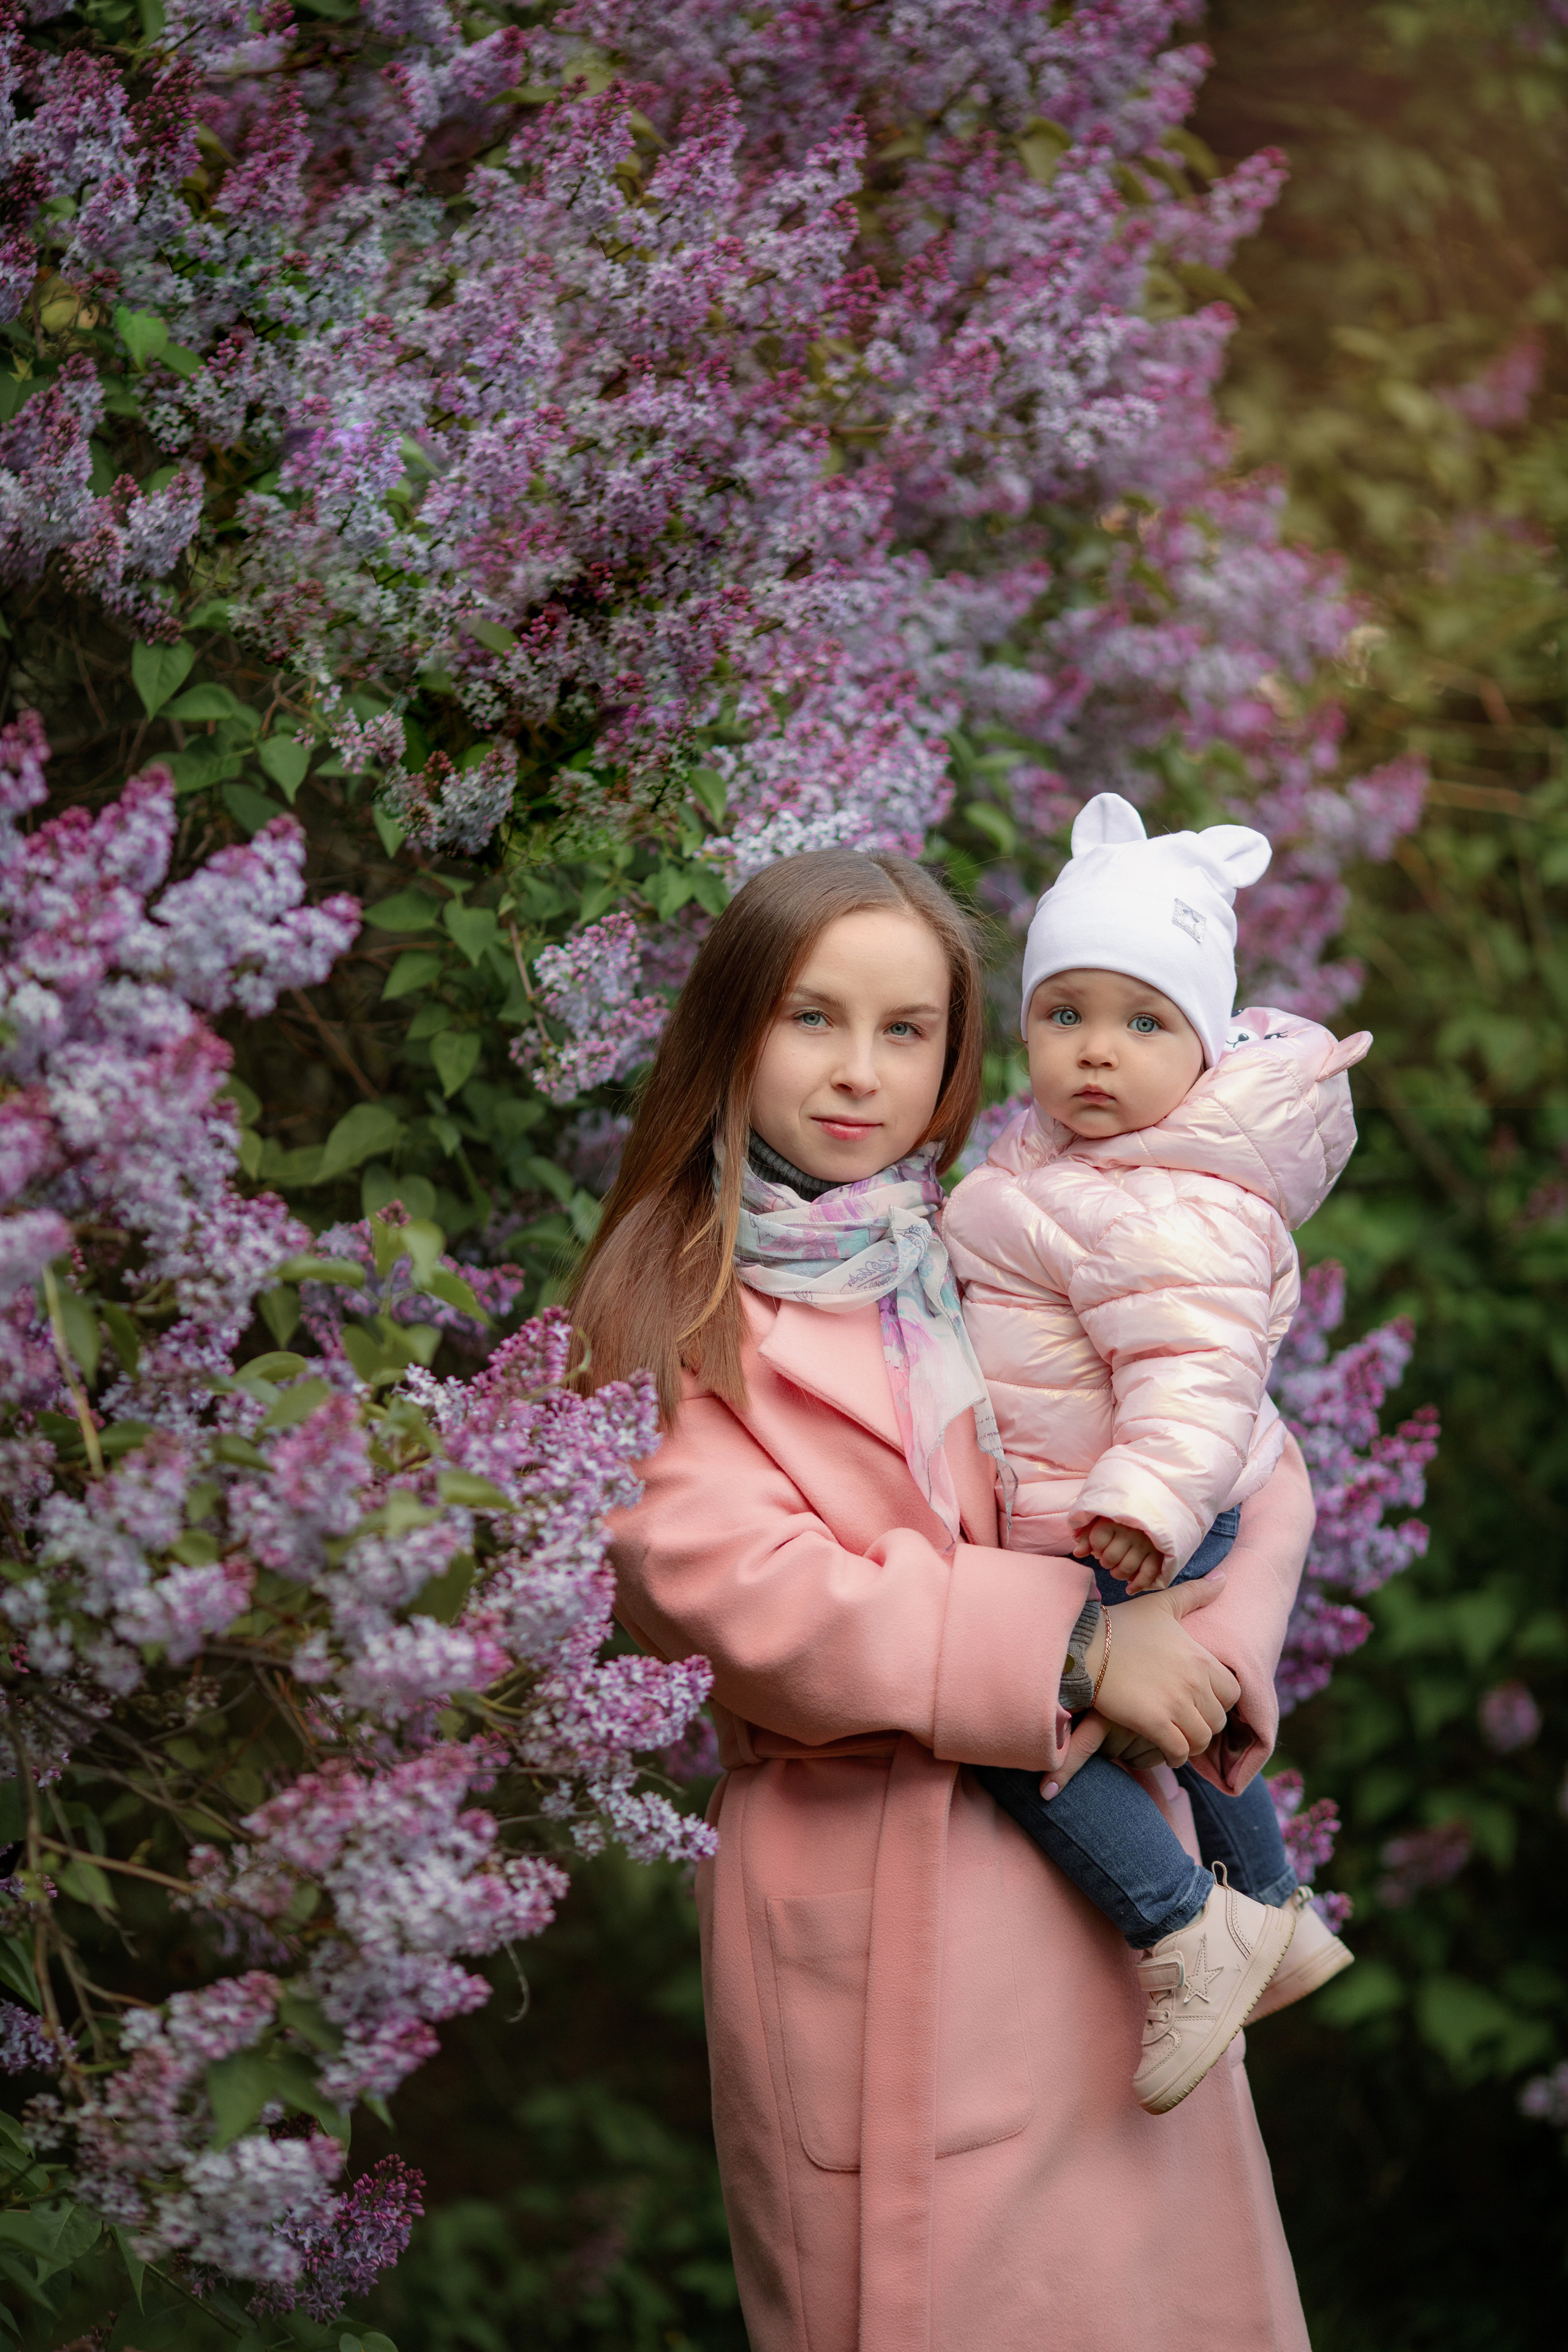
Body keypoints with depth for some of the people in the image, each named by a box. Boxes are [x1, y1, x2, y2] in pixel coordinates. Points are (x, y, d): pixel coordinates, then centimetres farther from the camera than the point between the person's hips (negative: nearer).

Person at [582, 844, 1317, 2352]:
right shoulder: (669, 1313, 1)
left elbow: (1254, 1472, 7)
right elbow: (740, 1594, -13)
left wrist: (1202, 1656, -13)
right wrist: (1066, 1643, -18)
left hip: (1103, 1859, 4)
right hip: (855, 1886, -4)